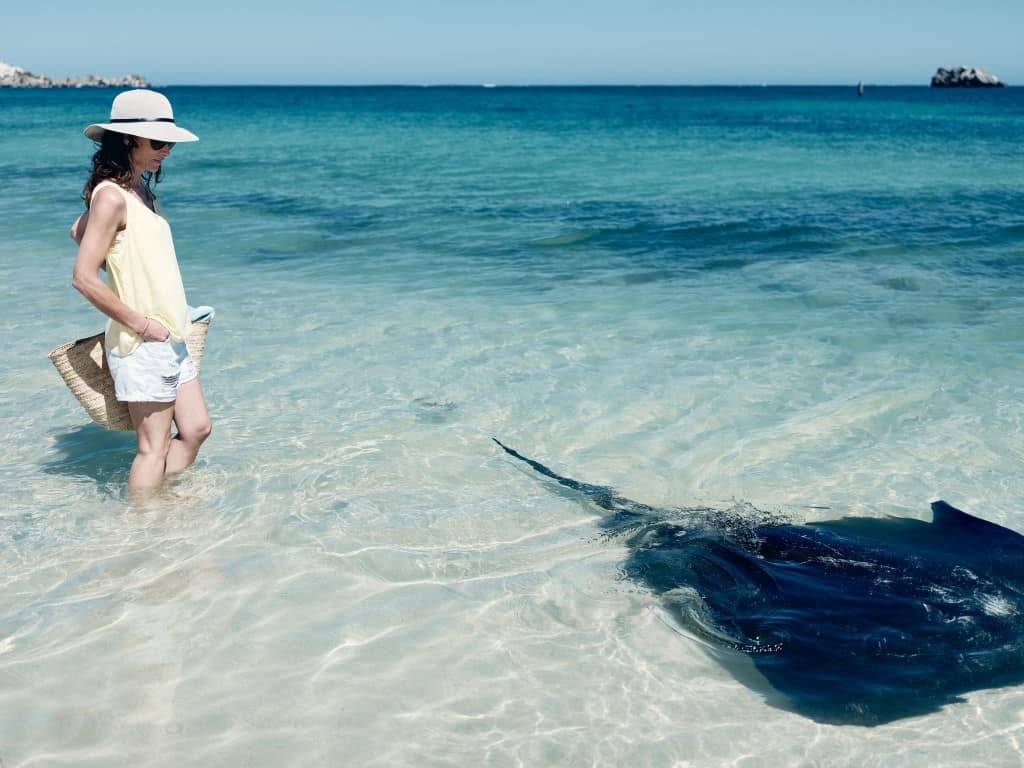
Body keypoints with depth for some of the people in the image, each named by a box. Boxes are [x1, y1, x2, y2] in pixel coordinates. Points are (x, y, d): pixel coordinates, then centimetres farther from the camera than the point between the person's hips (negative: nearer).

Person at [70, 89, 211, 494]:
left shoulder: (139, 190, 11)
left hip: (171, 338, 9)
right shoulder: (111, 195, -16)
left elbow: (78, 230, 26)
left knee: (195, 429, 14)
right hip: (142, 344, -9)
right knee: (154, 447, 1)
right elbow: (84, 278, -20)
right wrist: (141, 324, -16)